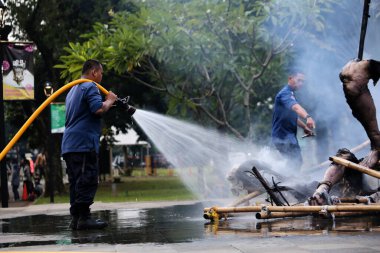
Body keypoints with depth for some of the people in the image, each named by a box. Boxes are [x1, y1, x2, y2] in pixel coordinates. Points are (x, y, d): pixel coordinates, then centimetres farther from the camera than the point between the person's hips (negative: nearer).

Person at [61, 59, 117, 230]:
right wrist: (110, 101, -1)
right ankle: (84, 218, -15)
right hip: (84, 143, -10)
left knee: (76, 183, 9)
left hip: (69, 144, 10)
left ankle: (75, 218, 7)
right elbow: (98, 109, -21)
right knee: (88, 181, -11)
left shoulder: (73, 89, 25)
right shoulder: (90, 87, -6)